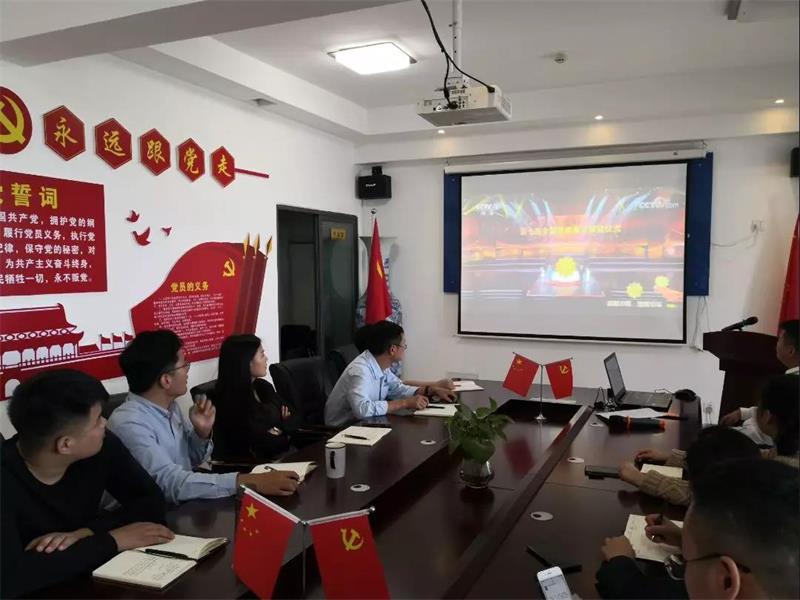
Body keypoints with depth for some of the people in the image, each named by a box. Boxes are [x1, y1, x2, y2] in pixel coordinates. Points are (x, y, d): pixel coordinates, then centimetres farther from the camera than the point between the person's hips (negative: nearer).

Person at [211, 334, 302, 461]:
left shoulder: (263, 387, 11)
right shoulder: (229, 402, -14)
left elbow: (295, 415, 10)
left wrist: (280, 429, -8)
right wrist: (285, 434, -1)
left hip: (284, 455, 7)